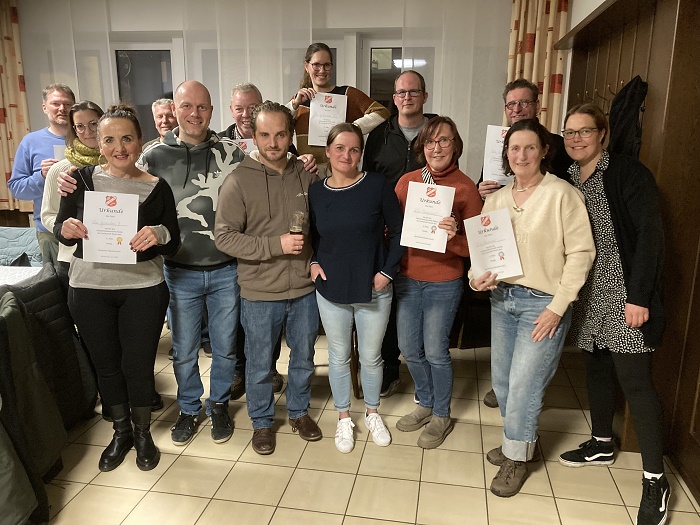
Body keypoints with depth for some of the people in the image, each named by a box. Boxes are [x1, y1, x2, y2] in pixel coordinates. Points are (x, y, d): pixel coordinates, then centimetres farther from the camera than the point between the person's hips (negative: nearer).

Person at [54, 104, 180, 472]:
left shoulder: (157, 188, -4)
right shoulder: (82, 179, -3)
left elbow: (173, 247, -3)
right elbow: (60, 231, 3)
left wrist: (160, 233, -25)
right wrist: (67, 229, -20)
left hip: (143, 289, -1)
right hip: (88, 289, 2)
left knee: (138, 365, 7)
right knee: (106, 365, 15)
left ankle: (143, 433, 32)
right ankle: (121, 431, 38)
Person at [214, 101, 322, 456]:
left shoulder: (306, 175, 0)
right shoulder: (239, 181, -11)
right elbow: (224, 236, -15)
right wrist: (276, 245, -21)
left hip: (304, 288, 4)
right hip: (260, 294, -3)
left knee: (304, 358, 19)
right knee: (260, 364, 14)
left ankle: (299, 412, 42)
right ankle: (262, 422, 37)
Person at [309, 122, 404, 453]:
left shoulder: (378, 186, -9)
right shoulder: (314, 192, -1)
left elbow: (397, 232, -3)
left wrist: (388, 271, -9)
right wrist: (313, 262, -3)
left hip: (373, 289, -1)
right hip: (331, 290, 2)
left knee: (371, 356, 14)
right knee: (339, 357, 15)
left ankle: (372, 413, 39)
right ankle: (343, 418, 36)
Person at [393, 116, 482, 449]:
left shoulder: (465, 187, -9)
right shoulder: (407, 181, 2)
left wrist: (454, 236, -29)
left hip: (444, 282, -4)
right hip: (406, 278, 4)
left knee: (434, 351, 2)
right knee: (409, 349, 12)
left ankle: (441, 415, 27)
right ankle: (425, 403, 36)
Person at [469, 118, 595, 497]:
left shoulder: (562, 194, -9)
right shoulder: (496, 199, 7)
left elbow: (581, 252, -11)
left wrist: (558, 306, -14)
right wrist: (475, 278, -10)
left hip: (542, 303, -5)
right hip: (501, 298, 6)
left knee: (524, 384, -1)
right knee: (501, 380, 13)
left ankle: (517, 457, 22)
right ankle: (519, 439, 39)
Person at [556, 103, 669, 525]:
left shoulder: (628, 173, -8)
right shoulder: (567, 180, 10)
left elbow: (650, 234, -13)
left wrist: (639, 296, -18)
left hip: (626, 295, -6)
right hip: (588, 295, 6)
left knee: (634, 380, -4)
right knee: (597, 368, 16)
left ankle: (655, 480, 8)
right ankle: (602, 444, 35)